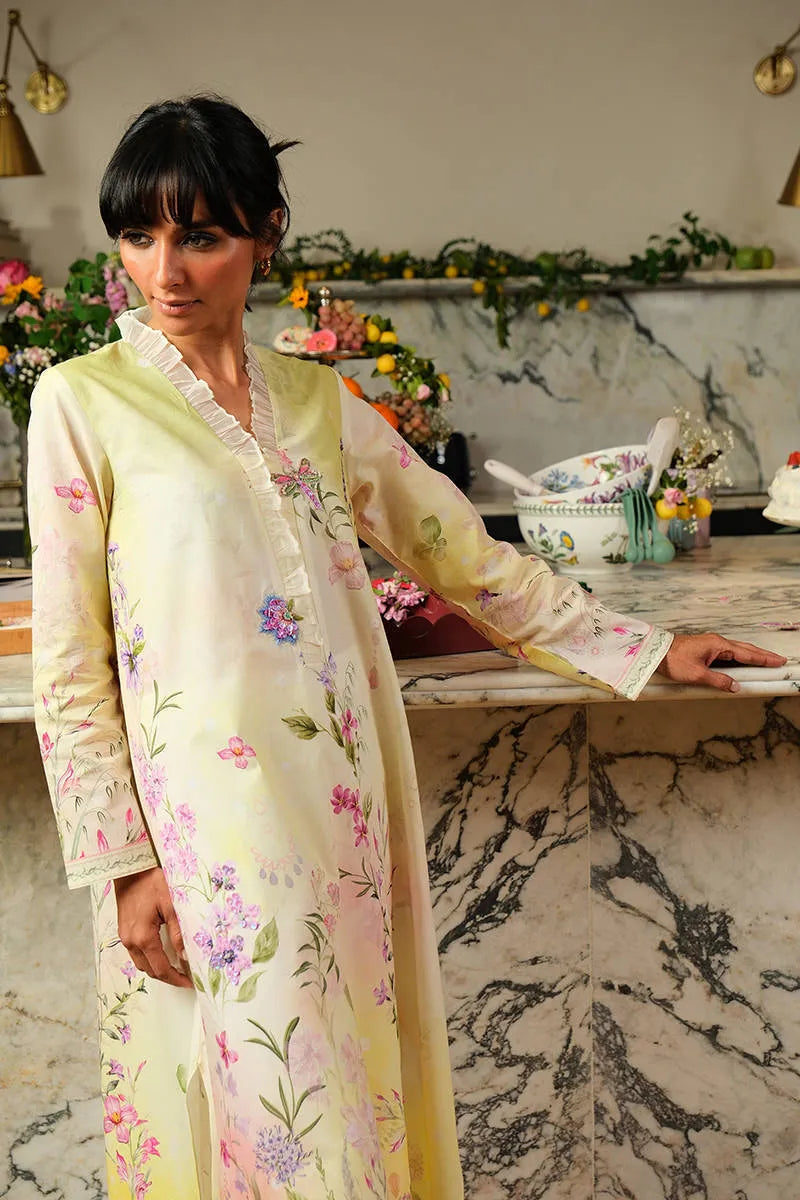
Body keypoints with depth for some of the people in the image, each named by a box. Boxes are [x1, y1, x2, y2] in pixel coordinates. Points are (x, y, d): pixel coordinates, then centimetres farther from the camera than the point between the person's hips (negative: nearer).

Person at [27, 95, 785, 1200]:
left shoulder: (316, 398, 11)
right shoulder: (86, 401, 0)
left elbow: (464, 555, 16)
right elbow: (69, 663, -2)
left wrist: (647, 648, 17)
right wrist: (121, 860, -8)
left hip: (346, 813, 4)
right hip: (213, 825, -4)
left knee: (359, 1078, 12)